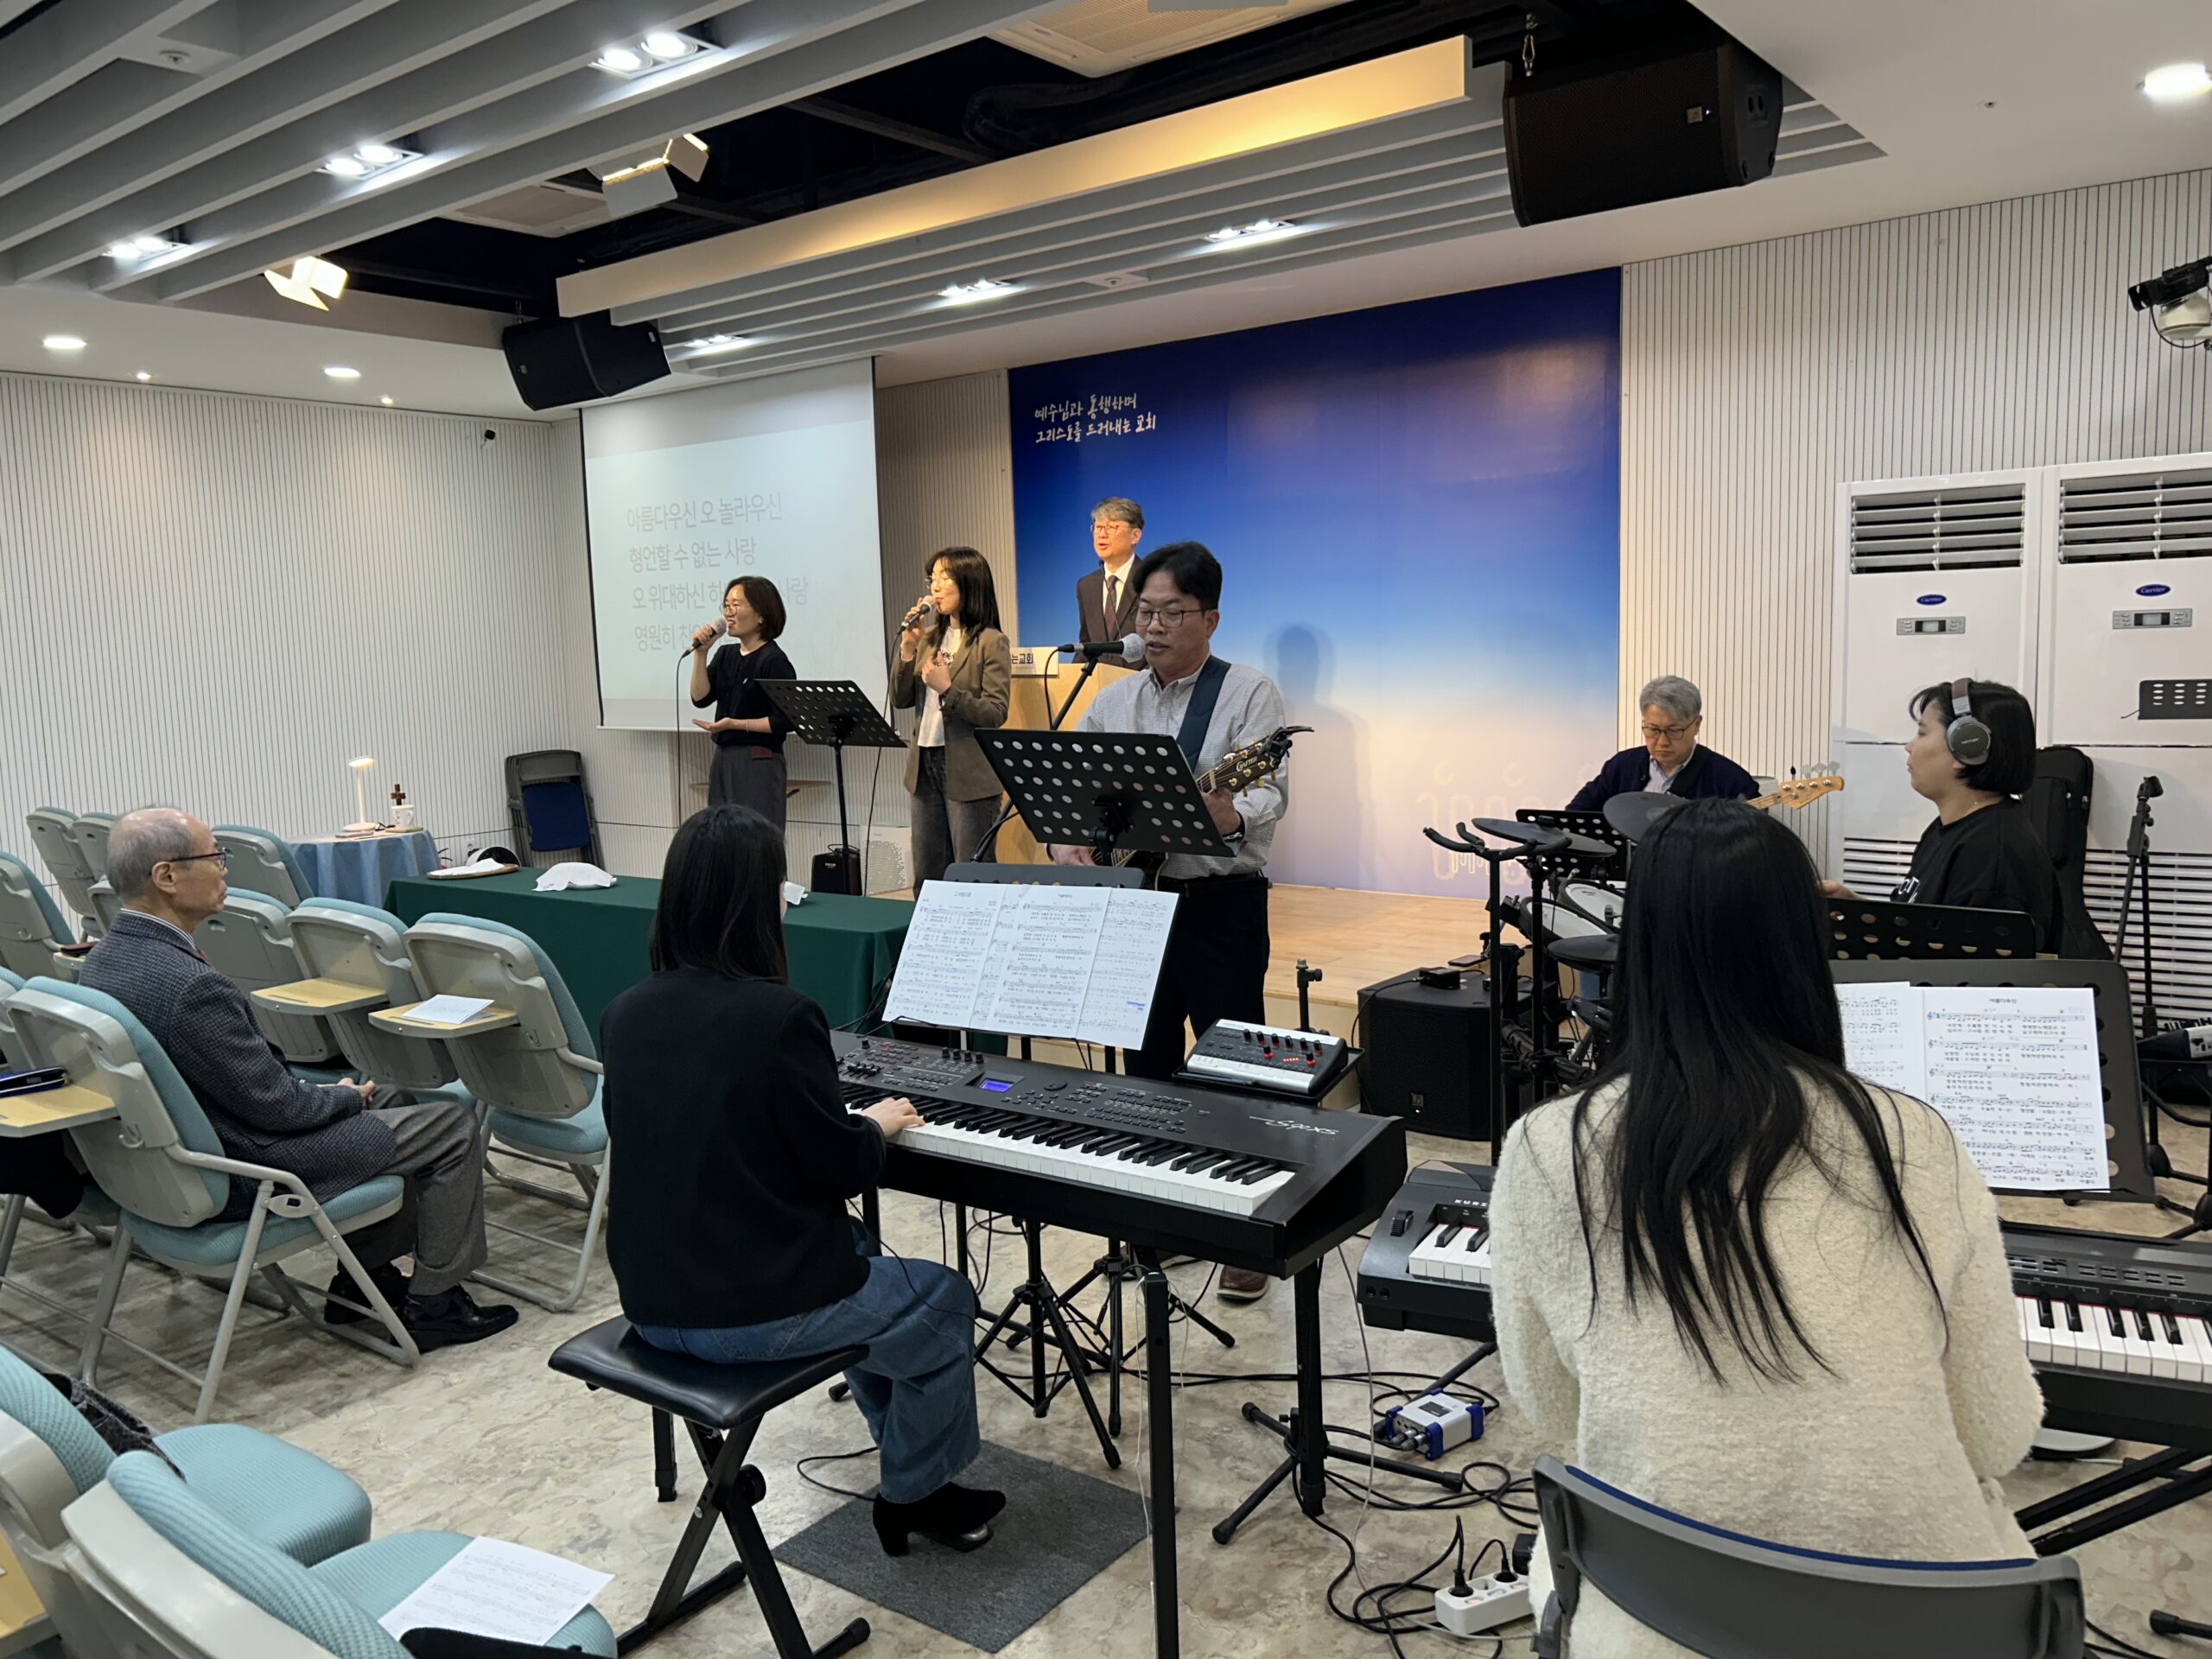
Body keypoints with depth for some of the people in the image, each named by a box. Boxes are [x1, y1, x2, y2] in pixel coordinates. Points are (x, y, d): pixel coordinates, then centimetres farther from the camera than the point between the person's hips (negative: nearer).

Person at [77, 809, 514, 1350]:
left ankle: (363, 1276, 28)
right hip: (244, 1174, -10)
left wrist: (335, 1094, 8)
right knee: (453, 1125, 0)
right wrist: (348, 1097, -3)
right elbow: (274, 1104, -23)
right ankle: (433, 1302, 11)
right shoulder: (189, 985, -31)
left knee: (393, 1100, 24)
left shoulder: (101, 960, 1)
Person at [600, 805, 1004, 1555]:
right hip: (750, 1311, -7)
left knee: (853, 1252, 32)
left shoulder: (624, 1014, -1)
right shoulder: (779, 1016, -22)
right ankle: (915, 1495, 32)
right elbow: (842, 1170, -15)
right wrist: (877, 1126, 7)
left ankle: (907, 1450, 42)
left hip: (651, 1300, 8)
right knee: (947, 1302, 17)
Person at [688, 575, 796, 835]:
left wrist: (736, 724, -19)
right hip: (724, 760, 8)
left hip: (759, 764, -8)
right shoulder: (726, 656, 14)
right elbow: (700, 699, 5)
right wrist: (700, 654, -2)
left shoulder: (773, 660, -10)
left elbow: (786, 720, -14)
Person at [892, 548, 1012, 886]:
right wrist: (908, 649, -4)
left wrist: (947, 690, -23)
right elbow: (901, 700, 7)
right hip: (925, 767, 7)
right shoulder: (929, 638, 10)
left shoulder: (992, 643, -8)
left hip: (969, 772, -7)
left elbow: (996, 714, -13)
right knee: (927, 879, 14)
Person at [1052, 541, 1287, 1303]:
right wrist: (1067, 841, -8)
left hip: (1221, 904, -5)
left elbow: (1270, 792, -17)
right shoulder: (1112, 702, 12)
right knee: (1146, 1070, 14)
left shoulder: (1249, 693, -4)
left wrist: (1228, 816, -39)